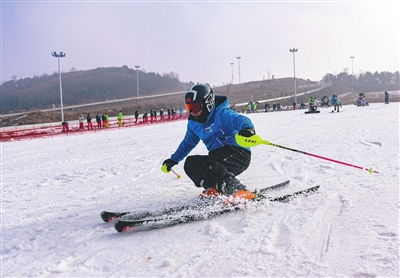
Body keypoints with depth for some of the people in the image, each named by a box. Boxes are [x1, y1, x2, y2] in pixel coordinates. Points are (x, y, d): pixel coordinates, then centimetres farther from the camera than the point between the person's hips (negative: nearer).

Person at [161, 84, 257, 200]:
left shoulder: (221, 113, -13)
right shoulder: (193, 123, 10)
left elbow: (240, 120, -32)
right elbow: (188, 143, 27)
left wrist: (247, 129, -56)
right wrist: (173, 160, 29)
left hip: (238, 154, -8)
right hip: (218, 156, 8)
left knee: (207, 165, -30)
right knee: (190, 163, -4)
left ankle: (240, 191, -32)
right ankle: (214, 189, -14)